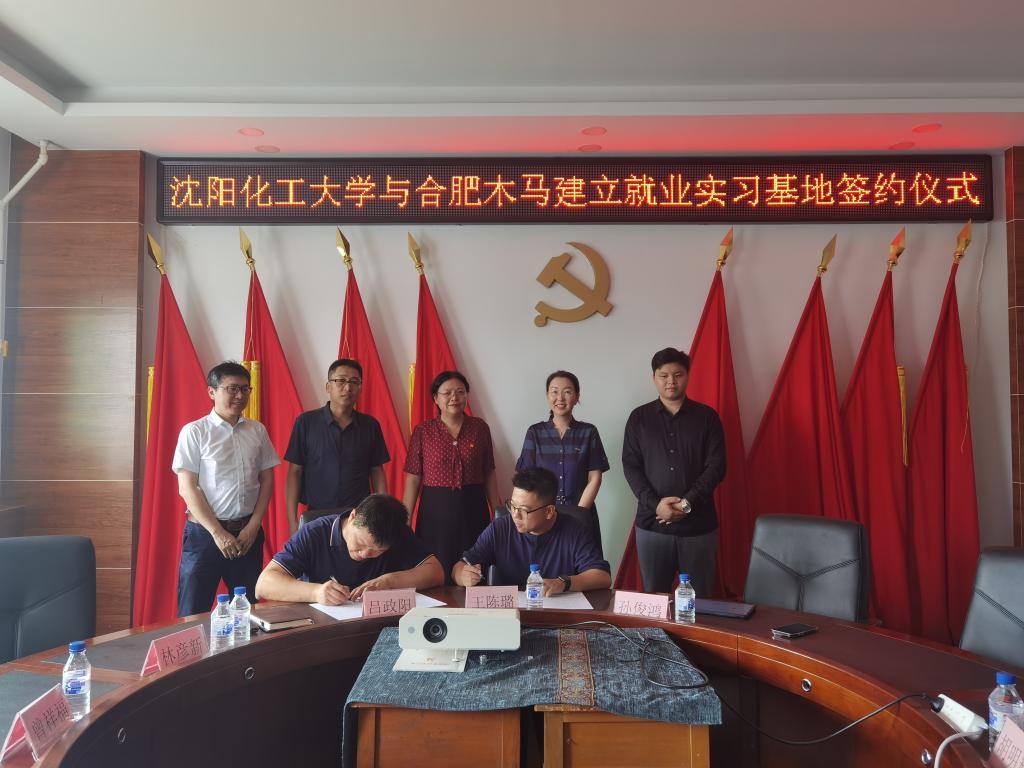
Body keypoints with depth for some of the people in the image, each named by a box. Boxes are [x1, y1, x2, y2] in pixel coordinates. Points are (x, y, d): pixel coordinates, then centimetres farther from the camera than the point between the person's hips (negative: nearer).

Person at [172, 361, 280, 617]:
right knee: (193, 614, 4)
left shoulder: (257, 431, 5)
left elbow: (267, 480, 7)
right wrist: (218, 533, -12)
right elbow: (187, 488, -8)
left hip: (248, 532, 3)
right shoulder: (194, 432, -6)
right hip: (205, 532, -3)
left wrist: (253, 527, -3)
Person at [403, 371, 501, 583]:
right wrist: (406, 520, -4)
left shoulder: (480, 427, 4)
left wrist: (499, 512, 7)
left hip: (473, 509, 1)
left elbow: (489, 475, 8)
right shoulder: (422, 431, -1)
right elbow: (413, 478, 0)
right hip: (435, 510, -1)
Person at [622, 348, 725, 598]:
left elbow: (716, 466, -2)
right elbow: (630, 466, 1)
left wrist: (687, 503, -14)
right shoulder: (639, 417, 6)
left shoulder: (707, 417, 4)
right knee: (653, 597, 9)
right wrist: (655, 503, -13)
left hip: (698, 524, 0)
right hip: (652, 523, 1)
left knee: (699, 598, 7)